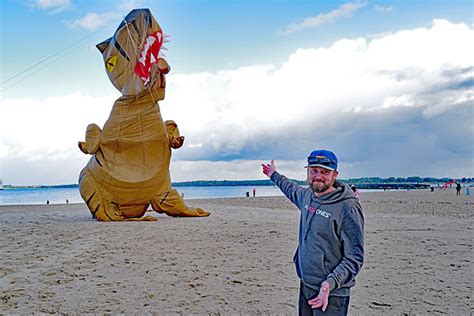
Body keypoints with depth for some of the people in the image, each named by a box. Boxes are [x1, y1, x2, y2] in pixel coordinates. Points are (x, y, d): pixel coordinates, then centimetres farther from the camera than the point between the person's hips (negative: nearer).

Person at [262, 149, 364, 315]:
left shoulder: (348, 207, -18)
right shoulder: (307, 195, 3)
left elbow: (354, 257, -17)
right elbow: (293, 190, 30)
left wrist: (331, 283, -28)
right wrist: (274, 175, 41)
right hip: (305, 285, 7)